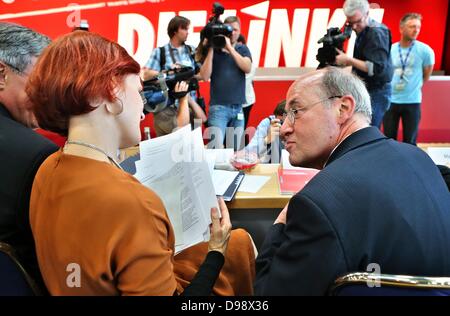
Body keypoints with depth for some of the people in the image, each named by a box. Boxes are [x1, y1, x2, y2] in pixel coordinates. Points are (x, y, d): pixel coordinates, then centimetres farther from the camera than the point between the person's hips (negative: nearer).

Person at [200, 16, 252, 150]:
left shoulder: (243, 49, 12)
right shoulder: (213, 50, 5)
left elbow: (247, 68, -8)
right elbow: (205, 76, -7)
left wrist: (230, 48, -11)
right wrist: (211, 49, -9)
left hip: (238, 108, 3)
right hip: (218, 107, -3)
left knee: (234, 151, 6)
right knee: (215, 149, -13)